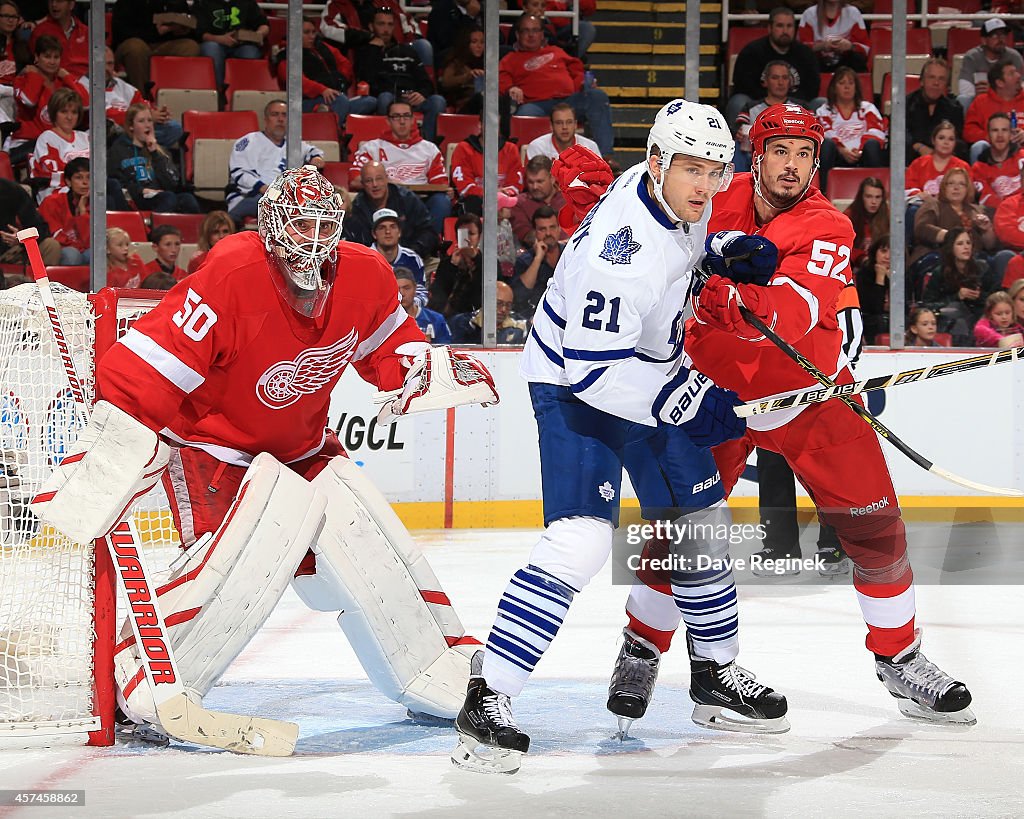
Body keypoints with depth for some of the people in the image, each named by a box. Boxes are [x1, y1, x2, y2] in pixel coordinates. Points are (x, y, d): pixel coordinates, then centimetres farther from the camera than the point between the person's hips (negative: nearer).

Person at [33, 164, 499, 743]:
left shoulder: (366, 277, -9)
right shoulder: (231, 278, -29)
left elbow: (389, 344, 12)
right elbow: (146, 369, -31)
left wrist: (430, 365, -10)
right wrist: (107, 457, -36)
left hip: (301, 444, 6)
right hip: (211, 441, -6)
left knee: (368, 539, -5)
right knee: (258, 545, -30)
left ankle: (446, 677, 13)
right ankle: (145, 684, -22)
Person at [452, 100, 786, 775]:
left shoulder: (677, 196, -6)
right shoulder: (625, 248, -32)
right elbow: (592, 367, -34)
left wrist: (731, 249, 0)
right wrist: (690, 402, -31)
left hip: (649, 371, 9)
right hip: (576, 383, -9)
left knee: (701, 519, 15)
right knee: (581, 538, -23)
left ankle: (715, 671, 33)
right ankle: (488, 699, -21)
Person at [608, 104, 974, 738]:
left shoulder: (827, 229, -17)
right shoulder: (719, 202, -7)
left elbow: (794, 318, -35)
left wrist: (745, 293, -52)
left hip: (810, 390, -1)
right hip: (717, 387, 1)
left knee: (874, 524, -2)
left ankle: (900, 657, 15)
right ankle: (643, 646, 14)